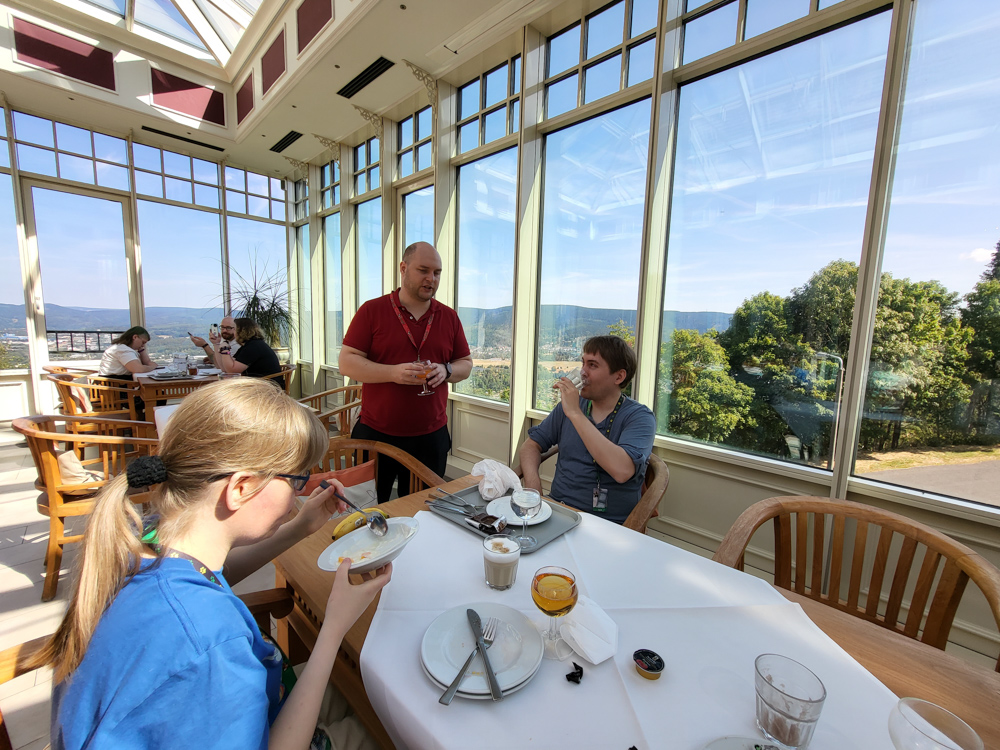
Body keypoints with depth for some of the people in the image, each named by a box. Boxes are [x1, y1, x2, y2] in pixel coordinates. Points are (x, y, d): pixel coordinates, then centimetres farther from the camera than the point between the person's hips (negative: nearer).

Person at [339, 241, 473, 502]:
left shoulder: (449, 317, 7)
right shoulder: (372, 310, -2)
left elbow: (465, 364, 12)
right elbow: (346, 363, -5)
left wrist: (446, 371, -10)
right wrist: (393, 373, -20)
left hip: (431, 436, 3)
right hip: (376, 433, -2)